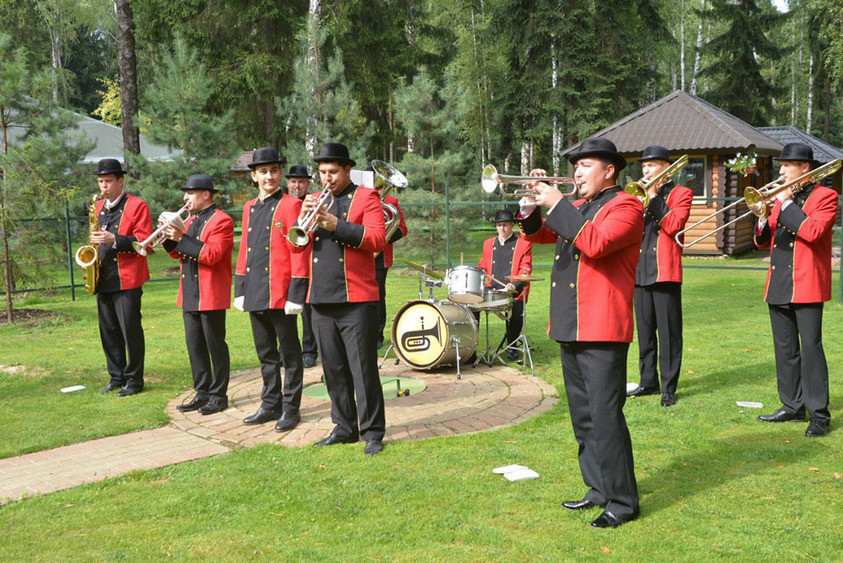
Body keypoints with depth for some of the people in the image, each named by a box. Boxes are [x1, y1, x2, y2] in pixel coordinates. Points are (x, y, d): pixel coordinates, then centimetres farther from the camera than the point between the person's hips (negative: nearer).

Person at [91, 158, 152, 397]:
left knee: (131, 331, -2)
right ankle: (117, 377, 21)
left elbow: (144, 242, -12)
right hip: (103, 280, 7)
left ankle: (134, 380, 7)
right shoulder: (98, 207, 17)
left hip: (127, 280, -7)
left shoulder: (137, 206, -5)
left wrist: (114, 239, -23)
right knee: (109, 332, 11)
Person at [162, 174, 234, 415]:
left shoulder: (221, 221, -10)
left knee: (216, 346, 0)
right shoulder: (190, 220, 17)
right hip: (189, 296, 8)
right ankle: (203, 392, 20)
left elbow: (211, 254, -21)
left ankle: (218, 395, 9)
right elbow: (178, 253, 18)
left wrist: (181, 238, -22)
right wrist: (170, 237, -1)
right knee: (195, 346, 11)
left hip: (211, 296, -8)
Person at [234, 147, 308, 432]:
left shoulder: (291, 205, -6)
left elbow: (299, 251, -11)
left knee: (289, 353, 3)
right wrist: (240, 289, 13)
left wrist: (296, 294, -15)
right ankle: (271, 405, 24)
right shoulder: (249, 208, 14)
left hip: (280, 294, -6)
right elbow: (244, 250, 18)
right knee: (265, 353, 14)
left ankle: (291, 408, 11)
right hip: (255, 296, 7)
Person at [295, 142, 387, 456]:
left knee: (363, 369, -4)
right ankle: (345, 428, 21)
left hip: (356, 300, -5)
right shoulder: (316, 202, 18)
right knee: (334, 370, 11)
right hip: (321, 301, 6)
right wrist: (305, 218, -7)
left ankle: (373, 433, 5)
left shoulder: (366, 198, 2)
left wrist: (336, 224, -18)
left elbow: (377, 239, -11)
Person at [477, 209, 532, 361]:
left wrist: (515, 285, -20)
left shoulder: (524, 244, 7)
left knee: (516, 311, -32)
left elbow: (526, 269, -2)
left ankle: (511, 346, -5)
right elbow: (482, 266, 23)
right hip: (492, 289, 4)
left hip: (514, 291, -4)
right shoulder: (488, 243, 21)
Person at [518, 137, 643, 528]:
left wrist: (557, 205, -18)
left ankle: (623, 501, 2)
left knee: (605, 416, -8)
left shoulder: (625, 207, -6)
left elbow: (595, 243, -23)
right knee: (583, 417, 15)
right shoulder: (576, 209, 20)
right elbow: (536, 234, 20)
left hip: (603, 332, -9)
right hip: (570, 330, 9)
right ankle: (599, 489, 26)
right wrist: (532, 203, 1)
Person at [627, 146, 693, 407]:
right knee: (645, 331, 11)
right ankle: (648, 381, 21)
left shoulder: (680, 193, 2)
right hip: (640, 271, 6)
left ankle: (669, 387, 3)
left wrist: (653, 197, -11)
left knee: (668, 331, -2)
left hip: (665, 271, -6)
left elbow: (674, 225, -14)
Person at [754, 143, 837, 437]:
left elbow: (812, 232, -20)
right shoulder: (780, 198, 17)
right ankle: (792, 406, 20)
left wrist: (786, 204, -14)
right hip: (778, 286, 7)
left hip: (806, 286, -7)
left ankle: (819, 414, -2)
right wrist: (763, 220, -4)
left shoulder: (825, 196, -3)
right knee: (785, 349, 11)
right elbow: (763, 242, 16)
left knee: (811, 348, -7)